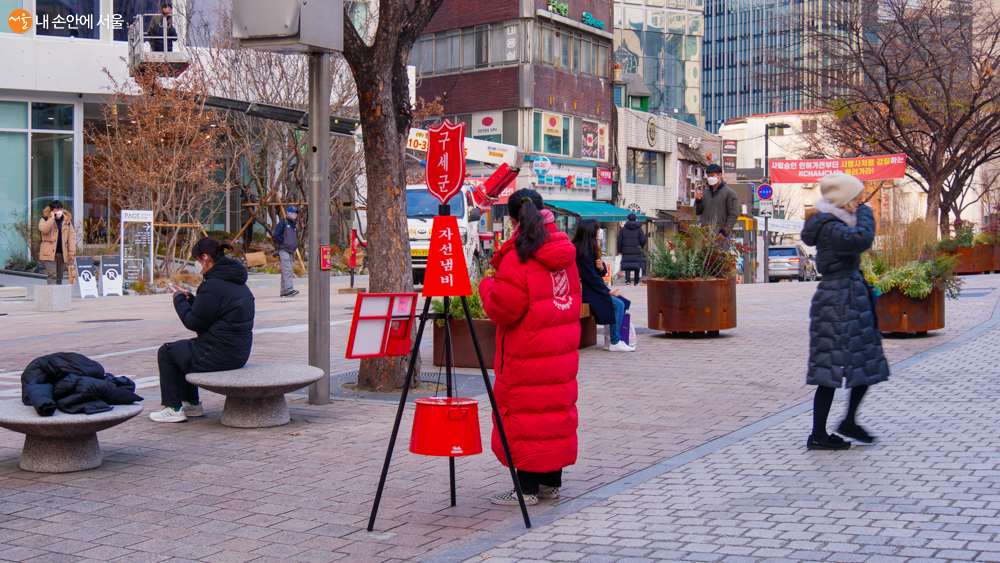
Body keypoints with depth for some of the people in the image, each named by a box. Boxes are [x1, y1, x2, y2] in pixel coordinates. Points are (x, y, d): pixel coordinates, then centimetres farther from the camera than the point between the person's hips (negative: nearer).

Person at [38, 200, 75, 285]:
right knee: (51, 275, -13)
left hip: (62, 253, 4)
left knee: (59, 277, 11)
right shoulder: (45, 219, 1)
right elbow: (43, 229, -21)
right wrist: (52, 218, -19)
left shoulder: (67, 220, 11)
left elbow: (71, 236, 10)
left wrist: (72, 252, 4)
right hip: (49, 252, -4)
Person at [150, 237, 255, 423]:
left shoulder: (212, 285, -21)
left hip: (220, 355, -10)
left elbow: (194, 322, -12)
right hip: (239, 352, 10)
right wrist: (190, 299, 18)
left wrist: (180, 300, 2)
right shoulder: (237, 281, 10)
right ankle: (192, 404, 35)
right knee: (184, 348, 31)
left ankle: (173, 409, 16)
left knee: (166, 352, 10)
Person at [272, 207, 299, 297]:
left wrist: (295, 245, 17)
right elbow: (276, 234, -14)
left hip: (290, 251, 9)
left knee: (286, 271, 9)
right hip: (283, 250, -9)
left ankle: (284, 291, 11)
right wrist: (284, 241, -14)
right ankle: (289, 289, -24)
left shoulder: (293, 225, 20)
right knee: (287, 270, -17)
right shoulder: (283, 222, -5)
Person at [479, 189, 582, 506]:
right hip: (563, 349, 8)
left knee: (525, 415, 0)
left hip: (528, 355, -8)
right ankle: (552, 481, 22)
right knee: (558, 409, 14)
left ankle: (528, 488, 4)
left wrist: (487, 286, 1)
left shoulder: (517, 258, -17)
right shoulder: (565, 253, 7)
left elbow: (503, 310, -18)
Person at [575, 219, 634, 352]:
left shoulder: (588, 247, 15)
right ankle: (615, 343, -15)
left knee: (621, 301, 2)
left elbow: (601, 274, 17)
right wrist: (608, 291, -13)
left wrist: (601, 267, -7)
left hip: (590, 288, 10)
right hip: (584, 291, -10)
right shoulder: (582, 250, -16)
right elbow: (590, 276, -18)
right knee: (618, 304, -19)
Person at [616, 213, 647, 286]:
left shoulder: (623, 229, 4)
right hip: (637, 251, 0)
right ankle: (636, 281, 19)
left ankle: (628, 280, -13)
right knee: (637, 266, 11)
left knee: (627, 266, 0)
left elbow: (619, 241, 3)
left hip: (626, 250, 0)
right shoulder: (639, 229, 2)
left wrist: (620, 251, 12)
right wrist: (641, 248, 15)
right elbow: (643, 240, -3)